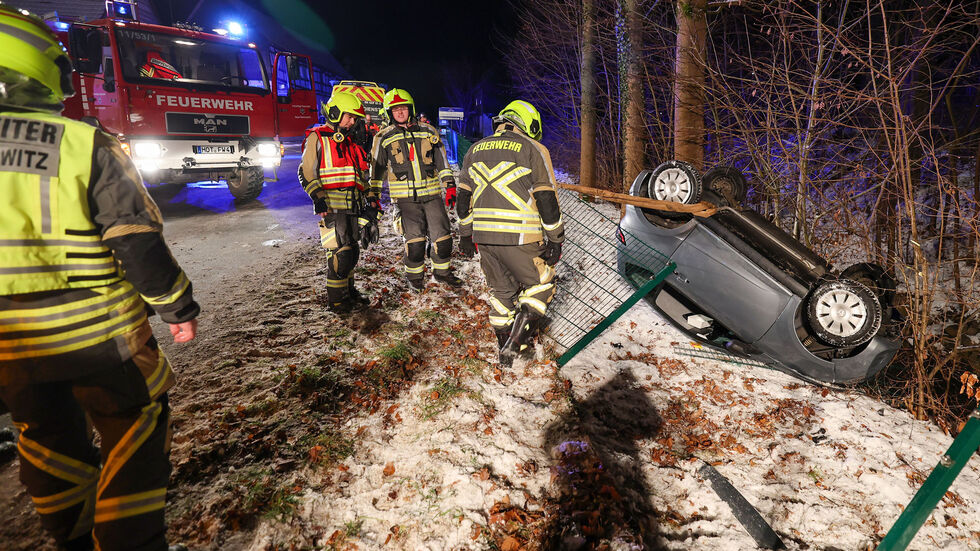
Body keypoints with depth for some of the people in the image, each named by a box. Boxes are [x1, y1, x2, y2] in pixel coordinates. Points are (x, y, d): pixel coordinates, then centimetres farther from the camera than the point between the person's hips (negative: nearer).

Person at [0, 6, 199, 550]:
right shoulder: (86, 143, -13)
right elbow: (138, 241, -15)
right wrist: (179, 307, -4)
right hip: (98, 333, -4)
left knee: (47, 436, 23)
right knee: (135, 425, 13)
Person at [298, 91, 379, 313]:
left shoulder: (350, 142, 22)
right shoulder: (317, 138, -1)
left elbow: (361, 174, 26)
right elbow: (306, 172, -8)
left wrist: (372, 198, 18)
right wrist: (318, 198, -19)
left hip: (353, 207, 7)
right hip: (332, 208, -7)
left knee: (352, 251, 12)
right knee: (340, 252, -10)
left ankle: (348, 290, 26)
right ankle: (336, 299, 2)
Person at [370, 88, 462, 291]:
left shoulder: (428, 132, 10)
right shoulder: (384, 137, 4)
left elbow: (442, 161, 15)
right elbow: (377, 168, 8)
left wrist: (450, 185, 8)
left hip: (432, 193, 3)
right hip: (406, 197, -2)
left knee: (442, 236, 4)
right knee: (414, 240, -7)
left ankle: (442, 271, 25)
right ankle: (414, 276, 15)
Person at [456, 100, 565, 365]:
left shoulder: (475, 150, 15)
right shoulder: (534, 149, -1)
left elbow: (464, 198, 16)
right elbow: (547, 199, -6)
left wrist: (465, 234, 23)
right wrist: (555, 240, -1)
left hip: (483, 236, 5)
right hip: (519, 239, -5)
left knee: (501, 291, 20)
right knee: (540, 286, 12)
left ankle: (505, 345, 28)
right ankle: (515, 343, 1)